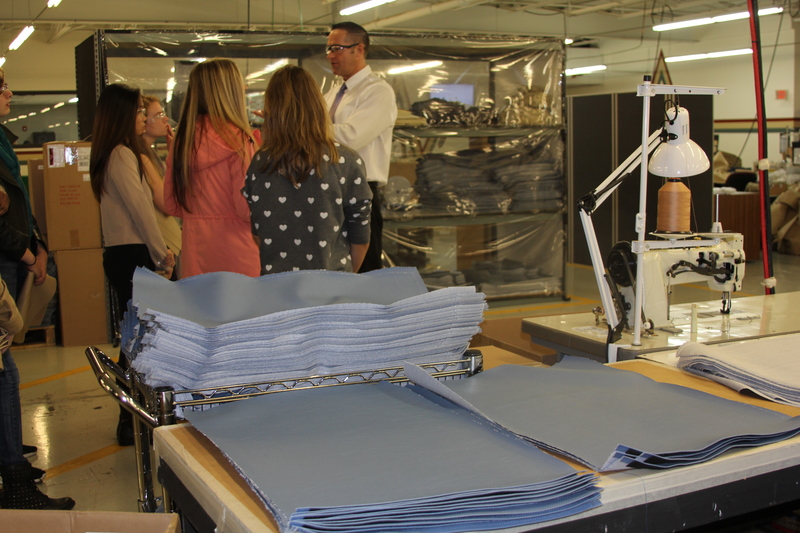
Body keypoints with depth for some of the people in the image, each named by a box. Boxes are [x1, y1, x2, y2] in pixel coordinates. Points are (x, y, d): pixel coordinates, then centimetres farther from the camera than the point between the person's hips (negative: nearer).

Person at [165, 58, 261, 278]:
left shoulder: (182, 139, 5)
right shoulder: (237, 138, -12)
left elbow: (172, 205, 11)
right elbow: (247, 209, -15)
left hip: (194, 253, 6)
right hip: (234, 252, -6)